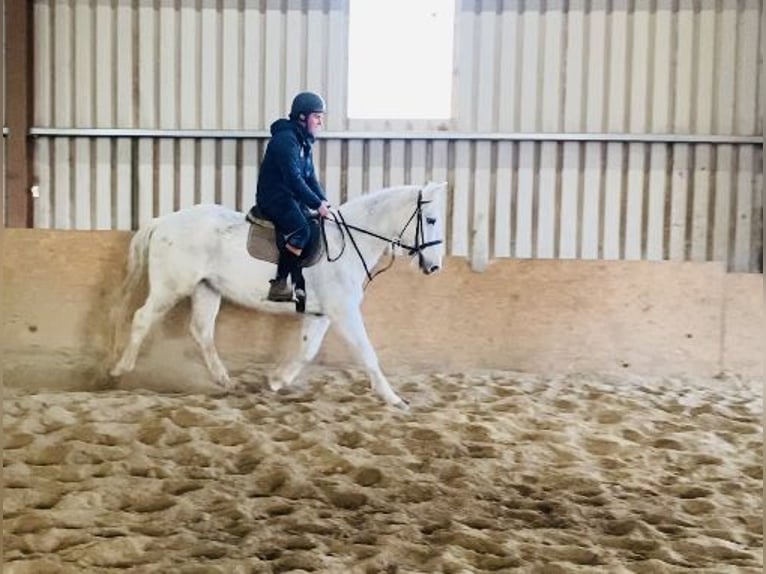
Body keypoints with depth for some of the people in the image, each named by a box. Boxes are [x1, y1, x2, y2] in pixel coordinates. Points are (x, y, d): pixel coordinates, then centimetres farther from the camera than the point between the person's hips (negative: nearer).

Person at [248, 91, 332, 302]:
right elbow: (293, 178, -24)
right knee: (300, 229, -29)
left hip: (292, 198, 10)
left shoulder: (304, 142, 15)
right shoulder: (286, 139, -16)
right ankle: (279, 284, -26)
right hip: (274, 197, -10)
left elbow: (310, 177, 14)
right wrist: (317, 204, -24)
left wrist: (323, 201, -2)